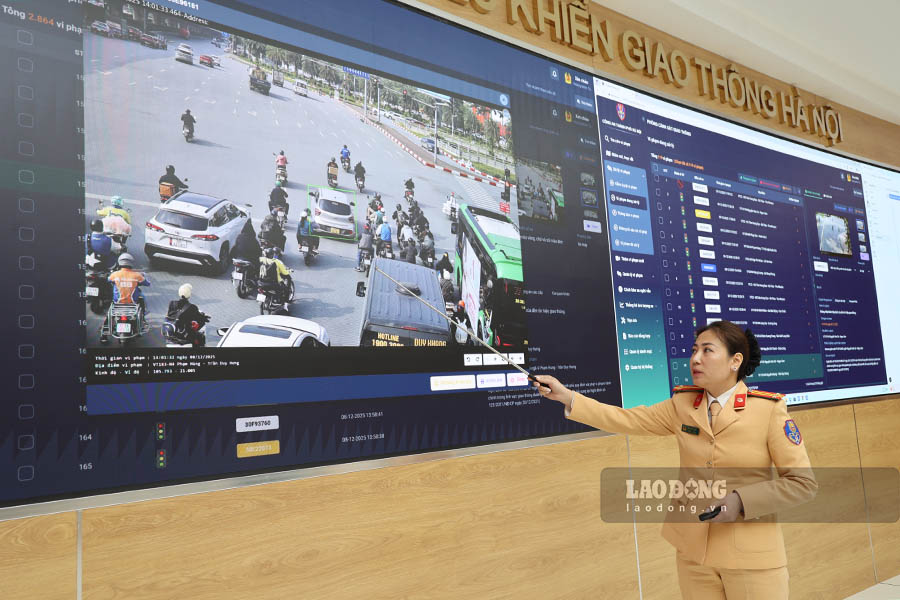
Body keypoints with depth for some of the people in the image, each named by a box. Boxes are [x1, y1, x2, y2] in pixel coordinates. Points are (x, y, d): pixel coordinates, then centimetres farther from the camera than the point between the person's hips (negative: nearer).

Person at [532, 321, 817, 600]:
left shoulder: (769, 409, -11)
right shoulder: (682, 404, 0)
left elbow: (803, 482, -9)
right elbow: (629, 419, -2)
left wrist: (742, 501, -20)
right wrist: (568, 396, -9)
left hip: (752, 557, -3)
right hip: (693, 550, 4)